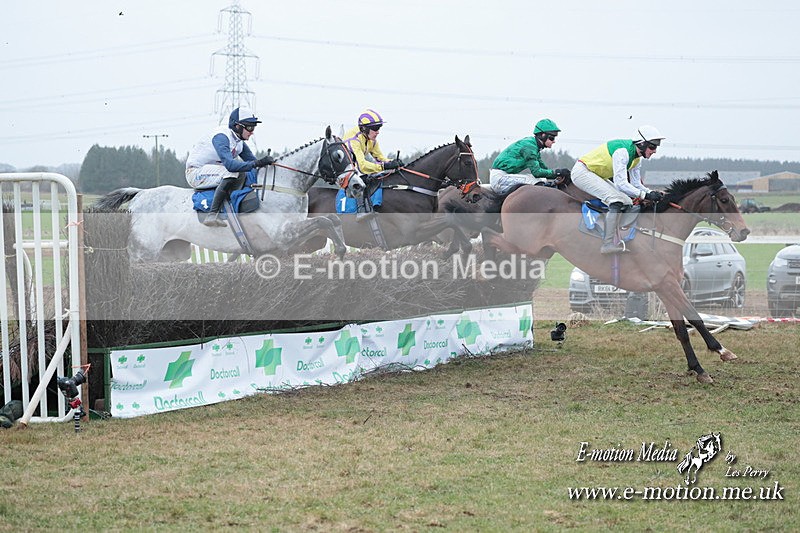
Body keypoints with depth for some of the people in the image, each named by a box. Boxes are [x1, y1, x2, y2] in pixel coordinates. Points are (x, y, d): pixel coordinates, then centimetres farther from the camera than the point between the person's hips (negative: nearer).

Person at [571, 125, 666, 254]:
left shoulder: (637, 157, 3)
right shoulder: (623, 151, -27)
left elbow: (636, 184, 8)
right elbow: (621, 184, -32)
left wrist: (652, 193, -10)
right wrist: (645, 195, -33)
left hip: (597, 176, 11)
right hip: (582, 172, -11)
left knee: (627, 203, 6)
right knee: (617, 200, -23)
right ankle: (608, 244, -25)